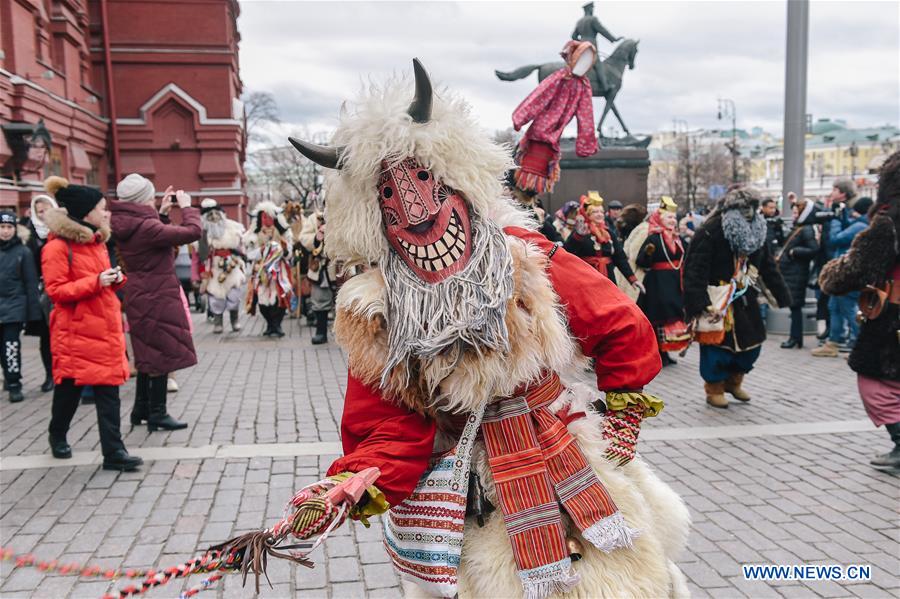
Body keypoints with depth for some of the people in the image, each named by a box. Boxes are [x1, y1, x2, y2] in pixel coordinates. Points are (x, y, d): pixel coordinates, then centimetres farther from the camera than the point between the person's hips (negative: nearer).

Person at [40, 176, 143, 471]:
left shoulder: (97, 241, 14)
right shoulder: (57, 247, -11)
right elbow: (56, 291, -15)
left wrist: (116, 278, 1)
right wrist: (96, 282, -24)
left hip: (105, 328, 6)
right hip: (76, 332, -6)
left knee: (108, 390, 1)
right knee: (68, 389, 11)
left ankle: (113, 451, 1)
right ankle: (58, 436, 36)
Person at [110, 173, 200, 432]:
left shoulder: (127, 226, 2)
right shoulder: (146, 227, -24)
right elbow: (192, 232, -25)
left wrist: (163, 213, 11)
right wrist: (186, 206, -9)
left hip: (140, 297, 9)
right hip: (157, 299, -9)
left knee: (149, 355, 21)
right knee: (162, 355, 2)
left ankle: (141, 410, 31)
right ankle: (157, 414, 11)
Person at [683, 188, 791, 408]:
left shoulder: (757, 232, 5)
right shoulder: (710, 233, -18)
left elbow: (768, 266, 11)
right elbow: (696, 270, -23)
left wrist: (783, 296, 10)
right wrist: (701, 303, -30)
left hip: (744, 298, 7)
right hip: (718, 299, -7)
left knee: (751, 342, 12)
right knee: (717, 344, -1)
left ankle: (733, 382, 34)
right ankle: (714, 389, 19)